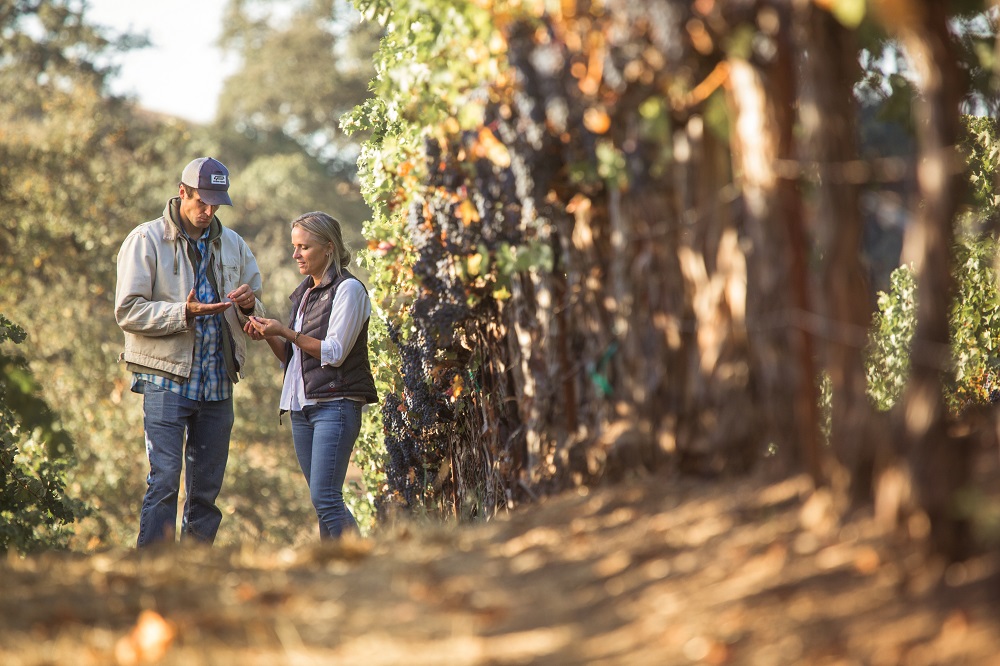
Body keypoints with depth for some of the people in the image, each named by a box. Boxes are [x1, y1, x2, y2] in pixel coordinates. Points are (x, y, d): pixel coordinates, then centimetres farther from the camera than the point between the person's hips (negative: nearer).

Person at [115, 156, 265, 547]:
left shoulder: (232, 245, 14)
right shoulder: (146, 240, -1)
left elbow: (255, 319, 19)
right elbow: (128, 311, -9)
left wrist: (249, 306, -6)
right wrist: (184, 313, -21)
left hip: (218, 384, 5)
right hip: (167, 382, -5)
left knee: (207, 488, 8)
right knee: (164, 481, -12)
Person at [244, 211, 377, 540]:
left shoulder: (348, 288, -6)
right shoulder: (303, 293, 19)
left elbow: (334, 353, -13)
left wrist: (285, 332, -14)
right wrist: (268, 337, 1)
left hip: (335, 405, -8)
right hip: (301, 407, 8)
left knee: (324, 498, -15)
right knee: (324, 501, 6)